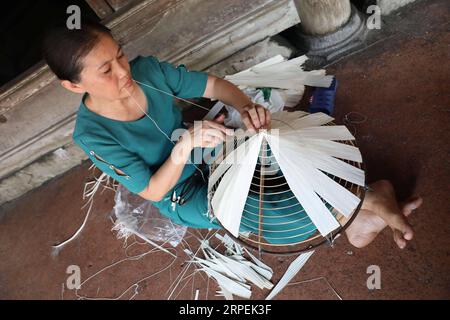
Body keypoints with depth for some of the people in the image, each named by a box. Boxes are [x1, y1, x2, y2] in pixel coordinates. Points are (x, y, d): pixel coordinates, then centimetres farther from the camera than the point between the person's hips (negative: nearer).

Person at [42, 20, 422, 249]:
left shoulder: (147, 69, -17)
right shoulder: (92, 135, -26)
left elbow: (215, 85, -12)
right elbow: (153, 191, -22)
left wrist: (246, 106, -35)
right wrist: (185, 146, -40)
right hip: (183, 196, -4)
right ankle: (365, 203, -11)